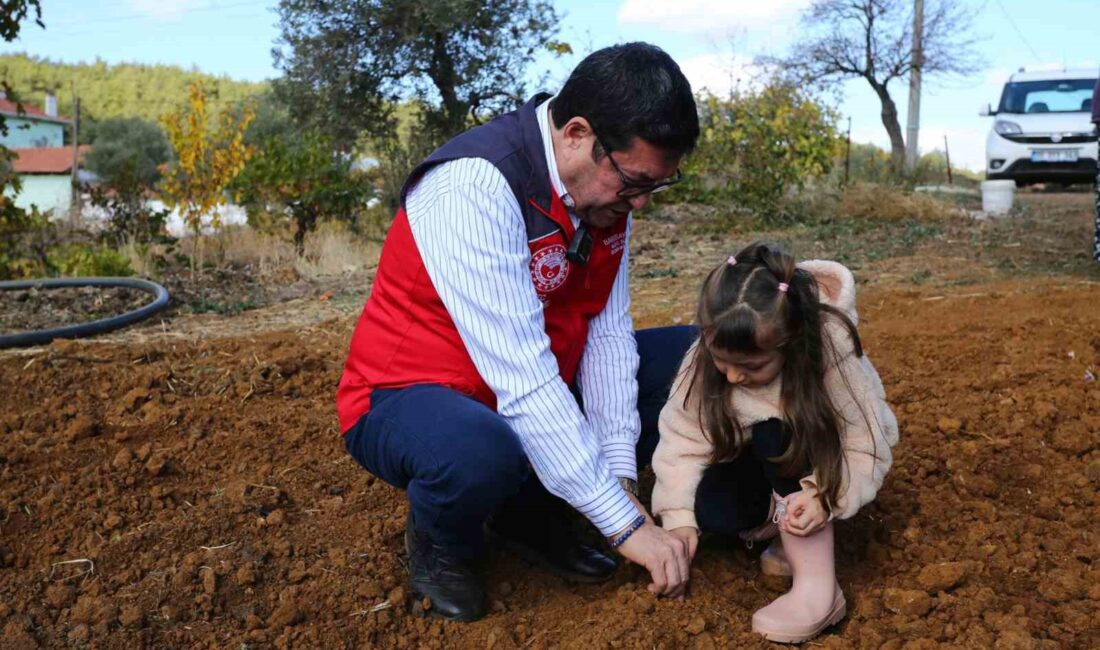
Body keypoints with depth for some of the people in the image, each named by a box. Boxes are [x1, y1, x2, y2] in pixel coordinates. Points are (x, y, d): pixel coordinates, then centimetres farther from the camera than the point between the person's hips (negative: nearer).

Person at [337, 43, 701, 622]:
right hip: (410, 399, -7)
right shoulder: (474, 188, -30)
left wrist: (621, 476, -15)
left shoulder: (605, 182, -6)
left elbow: (608, 335, -6)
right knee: (480, 455, -41)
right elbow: (523, 381, -34)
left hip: (540, 386, 8)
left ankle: (532, 511, 7)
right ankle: (441, 542, -2)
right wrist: (625, 523, -31)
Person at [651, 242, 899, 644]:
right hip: (770, 459, 3)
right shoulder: (707, 357, -26)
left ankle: (818, 590, -30)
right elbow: (684, 437, -21)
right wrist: (679, 518, -29)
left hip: (825, 454, -3)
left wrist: (824, 498, -45)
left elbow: (866, 448, -29)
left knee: (775, 436, -36)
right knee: (709, 508, -26)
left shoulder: (832, 354, -35)